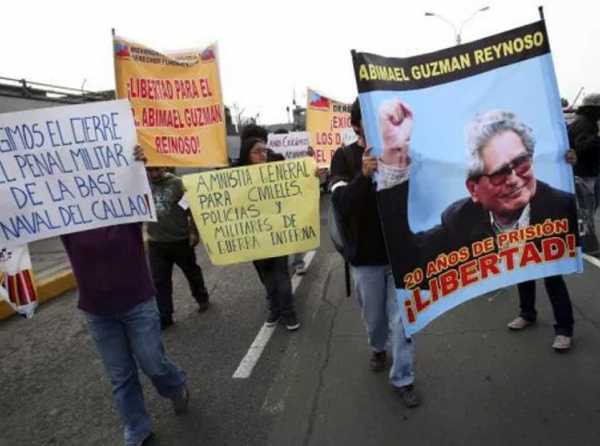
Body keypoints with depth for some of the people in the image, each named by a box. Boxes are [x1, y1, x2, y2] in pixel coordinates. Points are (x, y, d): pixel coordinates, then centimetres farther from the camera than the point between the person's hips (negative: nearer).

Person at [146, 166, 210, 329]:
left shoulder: (178, 183, -10)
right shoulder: (143, 183, 2)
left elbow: (191, 207, -7)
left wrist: (194, 232, -9)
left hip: (180, 240, -2)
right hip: (156, 243, 3)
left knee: (192, 272, 17)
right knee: (159, 281, 6)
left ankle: (202, 298, 41)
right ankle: (164, 317, 17)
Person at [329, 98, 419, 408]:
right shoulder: (344, 157, -7)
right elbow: (341, 205, -20)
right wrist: (363, 175, -35)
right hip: (365, 255, 0)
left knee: (402, 318, 5)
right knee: (373, 315, 19)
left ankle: (403, 379, 23)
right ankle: (378, 347, 49)